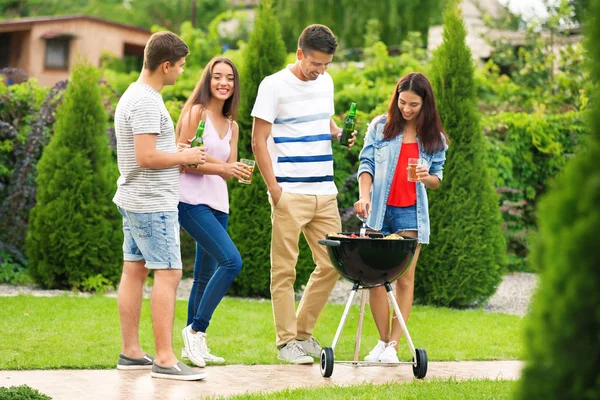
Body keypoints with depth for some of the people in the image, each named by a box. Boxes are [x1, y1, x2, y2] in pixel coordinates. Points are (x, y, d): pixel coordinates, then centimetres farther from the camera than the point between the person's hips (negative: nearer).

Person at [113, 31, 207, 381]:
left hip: (134, 200, 11)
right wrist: (185, 156, -11)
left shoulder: (134, 95, 15)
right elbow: (146, 157, -24)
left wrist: (177, 154, 13)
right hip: (153, 203, -11)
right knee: (168, 274, -10)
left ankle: (131, 352, 16)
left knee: (134, 271, 11)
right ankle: (165, 359, -11)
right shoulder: (147, 103, -18)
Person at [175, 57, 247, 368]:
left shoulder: (232, 126, 17)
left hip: (218, 204, 8)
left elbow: (230, 168, 12)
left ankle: (192, 346, 19)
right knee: (232, 261, -20)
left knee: (205, 276, 11)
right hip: (192, 200, -8)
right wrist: (221, 168, -19)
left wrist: (238, 171, -11)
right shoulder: (196, 112, -5)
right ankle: (196, 329, -10)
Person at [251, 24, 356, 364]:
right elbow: (259, 141, -6)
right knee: (285, 269, -2)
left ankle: (303, 332, 20)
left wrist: (339, 133, 3)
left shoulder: (326, 82, 12)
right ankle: (286, 341, 6)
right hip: (290, 193, -6)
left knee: (331, 265, 7)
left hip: (325, 192, 6)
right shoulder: (274, 85, -6)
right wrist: (274, 188, -12)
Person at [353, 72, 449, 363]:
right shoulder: (379, 127, 5)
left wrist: (427, 177, -14)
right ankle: (383, 340, 10)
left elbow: (437, 179, 10)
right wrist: (364, 197, -13)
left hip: (411, 213, 0)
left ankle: (393, 345, 2)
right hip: (379, 209, 0)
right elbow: (366, 164, 2)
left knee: (405, 278, -2)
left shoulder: (434, 138, 7)